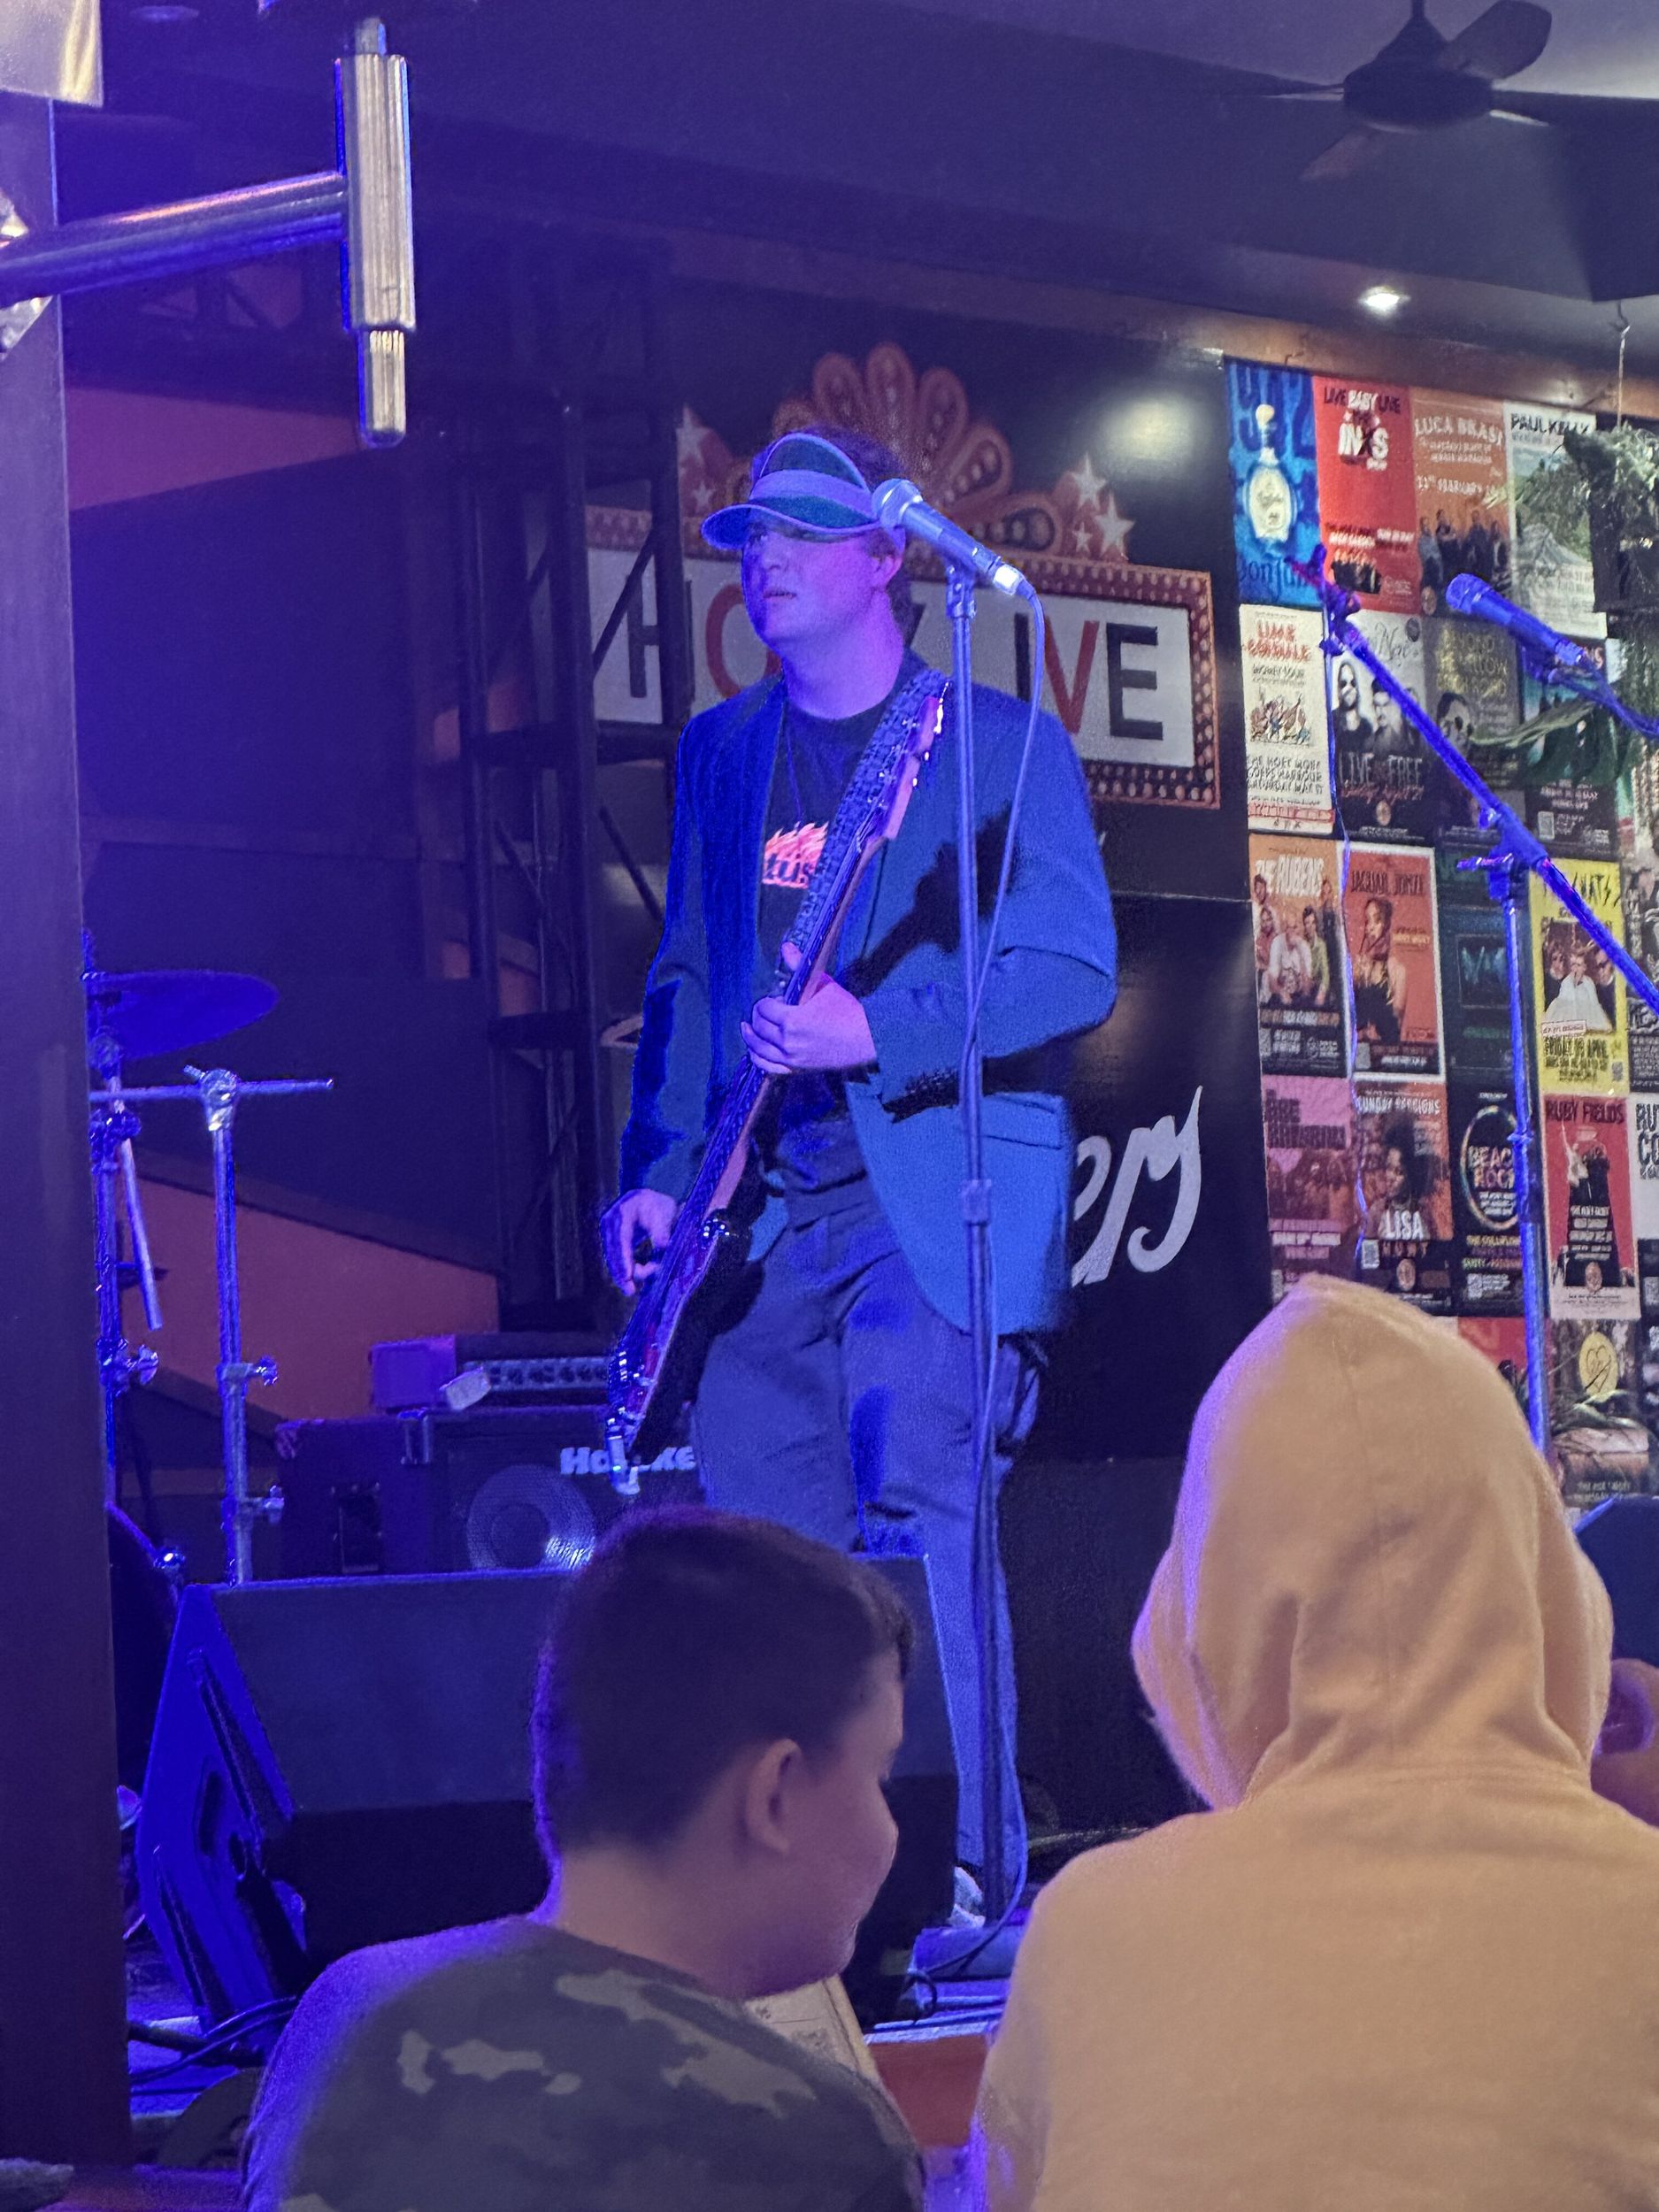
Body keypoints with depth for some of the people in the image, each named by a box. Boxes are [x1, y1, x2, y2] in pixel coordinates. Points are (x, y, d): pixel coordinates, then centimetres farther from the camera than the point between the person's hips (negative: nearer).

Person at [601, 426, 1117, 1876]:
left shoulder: (998, 743, -1)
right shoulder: (720, 749, 17)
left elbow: (1075, 970, -9)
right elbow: (688, 977, 18)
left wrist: (874, 1033, -19)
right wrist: (659, 1172, 6)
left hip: (934, 1198, -5)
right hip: (759, 1210, 6)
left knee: (917, 1521, -17)